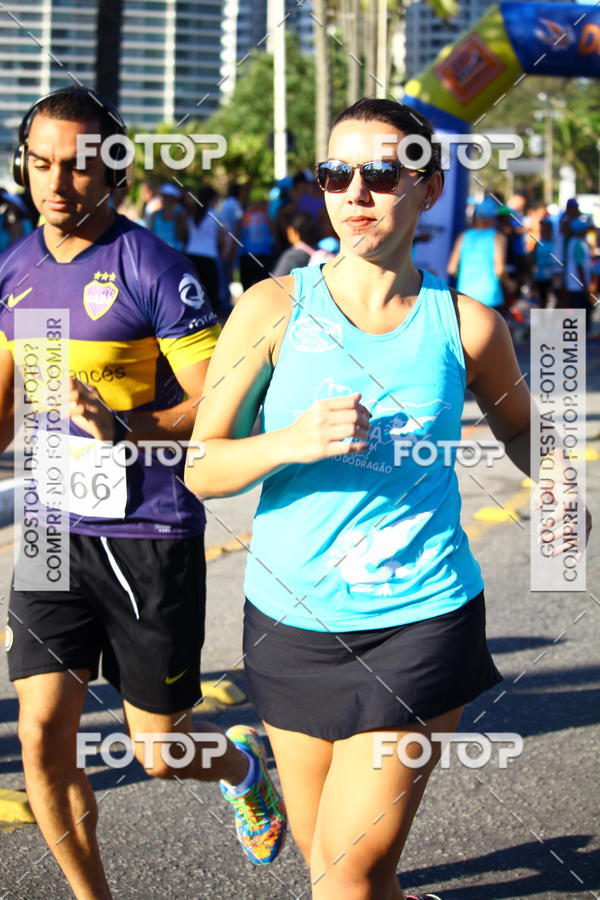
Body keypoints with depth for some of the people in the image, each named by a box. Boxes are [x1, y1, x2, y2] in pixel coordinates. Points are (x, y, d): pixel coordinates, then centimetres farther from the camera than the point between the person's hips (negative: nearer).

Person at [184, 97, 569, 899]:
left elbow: (519, 429, 18)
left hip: (421, 620, -1)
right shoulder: (274, 309, -4)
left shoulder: (465, 325, -2)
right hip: (291, 621, 2)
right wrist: (293, 441, -23)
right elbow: (202, 468, -4)